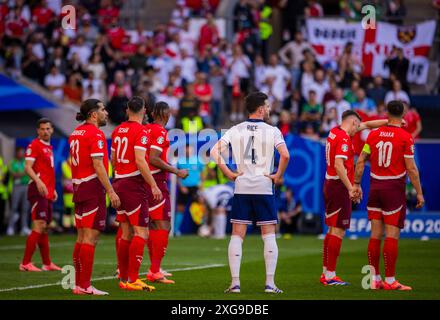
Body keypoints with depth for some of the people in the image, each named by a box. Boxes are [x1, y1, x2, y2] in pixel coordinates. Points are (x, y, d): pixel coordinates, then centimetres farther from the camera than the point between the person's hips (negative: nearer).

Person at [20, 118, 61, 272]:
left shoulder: (49, 147, 20)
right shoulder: (34, 145, -7)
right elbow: (27, 168, -16)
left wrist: (53, 189, 22)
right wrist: (38, 181, -31)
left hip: (47, 192, 9)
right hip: (38, 190, -9)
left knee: (44, 228, 12)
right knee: (39, 226, -14)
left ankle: (47, 263, 17)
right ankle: (25, 263, -14)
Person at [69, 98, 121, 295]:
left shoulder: (75, 133, 14)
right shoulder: (95, 134, -13)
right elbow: (98, 166, -19)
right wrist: (111, 192, -19)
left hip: (79, 188, 9)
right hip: (93, 188, -9)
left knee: (82, 238, 12)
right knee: (91, 238, -8)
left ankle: (78, 284, 15)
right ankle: (85, 286, -10)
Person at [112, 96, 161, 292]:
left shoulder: (118, 130, 11)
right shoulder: (141, 131, -12)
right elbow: (140, 161, -20)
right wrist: (153, 186, -19)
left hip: (119, 184, 8)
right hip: (134, 186, -8)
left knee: (126, 234, 13)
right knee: (141, 233, -7)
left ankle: (123, 278, 16)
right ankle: (133, 280, -13)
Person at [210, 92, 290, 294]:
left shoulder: (235, 130, 5)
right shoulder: (272, 131, -3)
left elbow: (215, 151, -3)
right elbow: (285, 155, -17)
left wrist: (229, 173, 1)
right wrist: (278, 176, -3)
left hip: (241, 187, 2)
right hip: (264, 187, -2)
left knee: (237, 235, 5)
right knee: (269, 235, 4)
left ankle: (235, 282, -1)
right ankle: (270, 283, -1)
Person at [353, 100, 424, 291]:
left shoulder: (373, 134, 4)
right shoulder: (405, 137, -9)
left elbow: (361, 162, 6)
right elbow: (411, 168, -10)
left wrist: (356, 184, 16)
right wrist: (419, 193, -3)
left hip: (375, 188, 5)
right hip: (394, 189, -5)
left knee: (375, 234, 8)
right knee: (392, 235, -3)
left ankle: (375, 279, 11)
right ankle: (390, 281, -3)